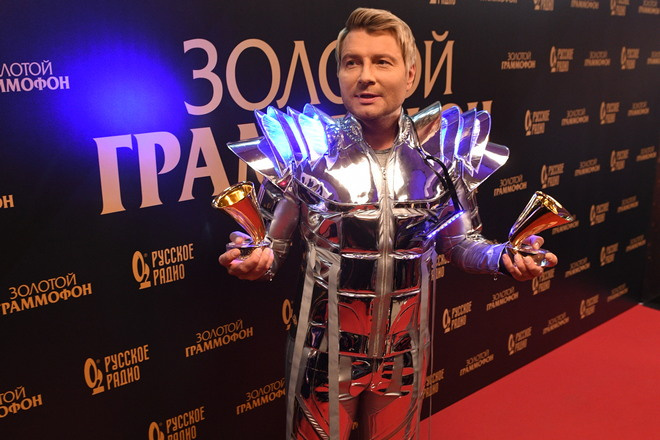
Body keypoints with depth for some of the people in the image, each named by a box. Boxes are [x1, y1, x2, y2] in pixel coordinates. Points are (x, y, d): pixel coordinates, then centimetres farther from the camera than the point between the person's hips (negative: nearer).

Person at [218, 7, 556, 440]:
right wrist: (257, 259, -29)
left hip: (405, 352, 3)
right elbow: (273, 242, -7)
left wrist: (503, 256, -15)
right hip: (327, 352, -2)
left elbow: (459, 241, 4)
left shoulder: (439, 151, -6)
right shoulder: (308, 149, -13)